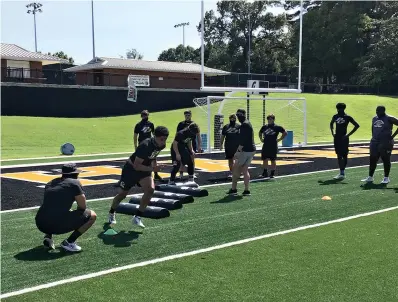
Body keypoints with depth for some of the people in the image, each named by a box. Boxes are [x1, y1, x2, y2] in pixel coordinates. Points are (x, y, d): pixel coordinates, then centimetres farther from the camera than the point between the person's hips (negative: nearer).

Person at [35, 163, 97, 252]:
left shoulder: (50, 183, 21)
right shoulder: (75, 183, 3)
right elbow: (83, 207, 1)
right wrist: (75, 214, 23)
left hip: (41, 225, 7)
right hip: (59, 225, -7)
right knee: (92, 215, 9)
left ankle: (47, 237, 17)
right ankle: (69, 242, 3)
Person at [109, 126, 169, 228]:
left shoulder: (161, 145, -11)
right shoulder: (145, 146, -35)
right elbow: (136, 166, -31)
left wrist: (154, 164, 2)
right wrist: (151, 168, -39)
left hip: (144, 169, 6)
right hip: (131, 168, -6)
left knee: (150, 189, -19)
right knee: (122, 194, 9)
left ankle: (137, 217, -7)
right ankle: (111, 214, 38)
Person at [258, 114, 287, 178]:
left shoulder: (277, 127, -3)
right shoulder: (264, 127, 8)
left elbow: (285, 133, 0)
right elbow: (260, 133, 27)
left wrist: (279, 139, -4)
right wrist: (261, 139, 13)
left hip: (273, 146, -4)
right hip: (265, 146, 4)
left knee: (273, 160, 3)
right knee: (265, 159, 7)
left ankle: (272, 173, 12)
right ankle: (265, 173, 18)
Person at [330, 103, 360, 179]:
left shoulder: (347, 117, -7)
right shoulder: (335, 116, 8)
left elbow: (357, 125, -8)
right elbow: (331, 124, 27)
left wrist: (349, 134, -11)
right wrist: (332, 132, 14)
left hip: (344, 138, -5)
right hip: (336, 138, 5)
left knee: (344, 155, -1)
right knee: (339, 155, 7)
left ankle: (342, 172, 3)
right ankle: (341, 172, 14)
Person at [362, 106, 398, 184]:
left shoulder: (389, 119, -9)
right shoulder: (374, 119, 12)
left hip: (385, 142, -7)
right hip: (374, 142, 7)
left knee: (386, 160, 1)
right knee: (372, 160, 7)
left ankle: (386, 178, 11)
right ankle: (370, 177, 15)